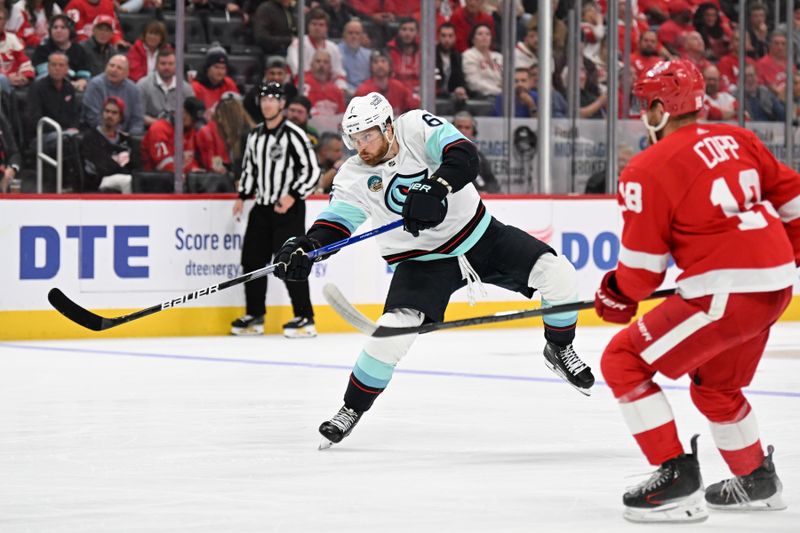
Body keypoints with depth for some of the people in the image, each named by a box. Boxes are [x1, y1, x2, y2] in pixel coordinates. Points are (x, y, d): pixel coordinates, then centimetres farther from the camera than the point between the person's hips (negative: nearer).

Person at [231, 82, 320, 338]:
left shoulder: (293, 135, -10)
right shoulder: (255, 136, 12)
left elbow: (312, 170, -12)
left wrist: (293, 196, -20)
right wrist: (243, 196, 11)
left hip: (289, 209, -7)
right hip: (262, 208, 7)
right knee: (252, 259, 6)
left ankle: (305, 319, -8)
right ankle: (255, 315, 17)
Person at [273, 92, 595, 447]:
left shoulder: (417, 126, -16)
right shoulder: (354, 176, -10)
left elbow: (464, 157, -29)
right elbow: (336, 221, -12)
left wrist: (434, 187, -47)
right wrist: (304, 248, -32)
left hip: (481, 235, 0)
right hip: (423, 261, 0)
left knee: (556, 272, -12)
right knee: (391, 332, -21)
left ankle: (559, 350, 14)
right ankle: (352, 409, -1)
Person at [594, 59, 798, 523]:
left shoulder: (649, 170, -10)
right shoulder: (737, 140, 11)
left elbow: (643, 265, -7)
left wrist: (618, 298, 13)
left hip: (726, 293, -8)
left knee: (624, 362, 0)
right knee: (715, 385, 29)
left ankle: (677, 479, -6)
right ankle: (757, 482, 42)